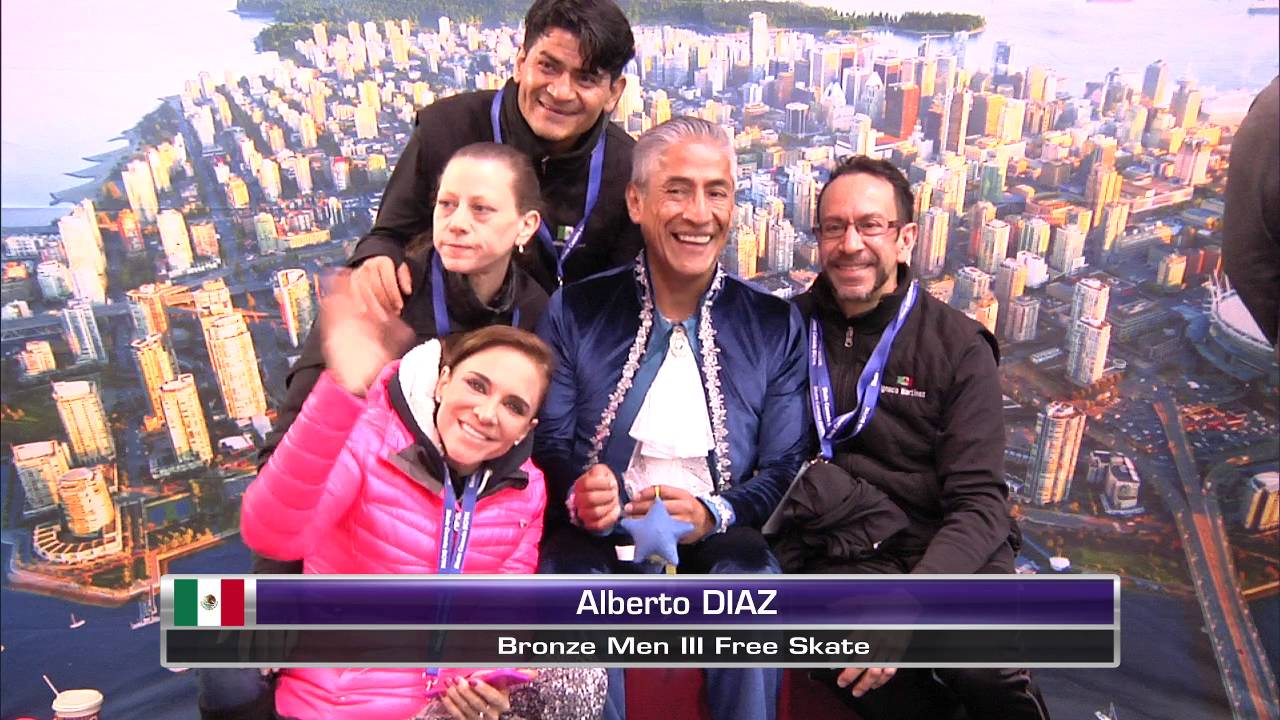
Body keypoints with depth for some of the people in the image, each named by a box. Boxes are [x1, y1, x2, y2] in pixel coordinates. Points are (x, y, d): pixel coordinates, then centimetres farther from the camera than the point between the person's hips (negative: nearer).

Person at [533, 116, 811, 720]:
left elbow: (786, 467, 4)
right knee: (567, 571, -32)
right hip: (598, 540, 0)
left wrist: (715, 512, -16)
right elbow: (546, 439, 3)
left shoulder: (777, 327, 7)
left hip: (719, 544, 1)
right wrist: (578, 493, -20)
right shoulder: (575, 311, 5)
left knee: (752, 573, -31)